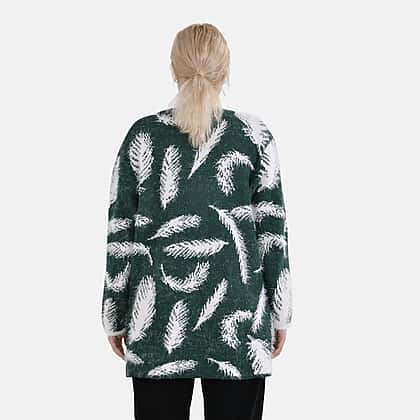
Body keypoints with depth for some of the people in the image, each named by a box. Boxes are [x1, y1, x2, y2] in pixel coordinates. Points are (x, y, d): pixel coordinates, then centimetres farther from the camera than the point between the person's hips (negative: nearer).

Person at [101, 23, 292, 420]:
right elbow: (272, 232, -2)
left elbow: (121, 236, 1)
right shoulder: (254, 135, -2)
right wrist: (279, 314, 6)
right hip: (236, 314, 0)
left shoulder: (143, 135, -1)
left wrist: (114, 316, 8)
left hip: (158, 316, 1)